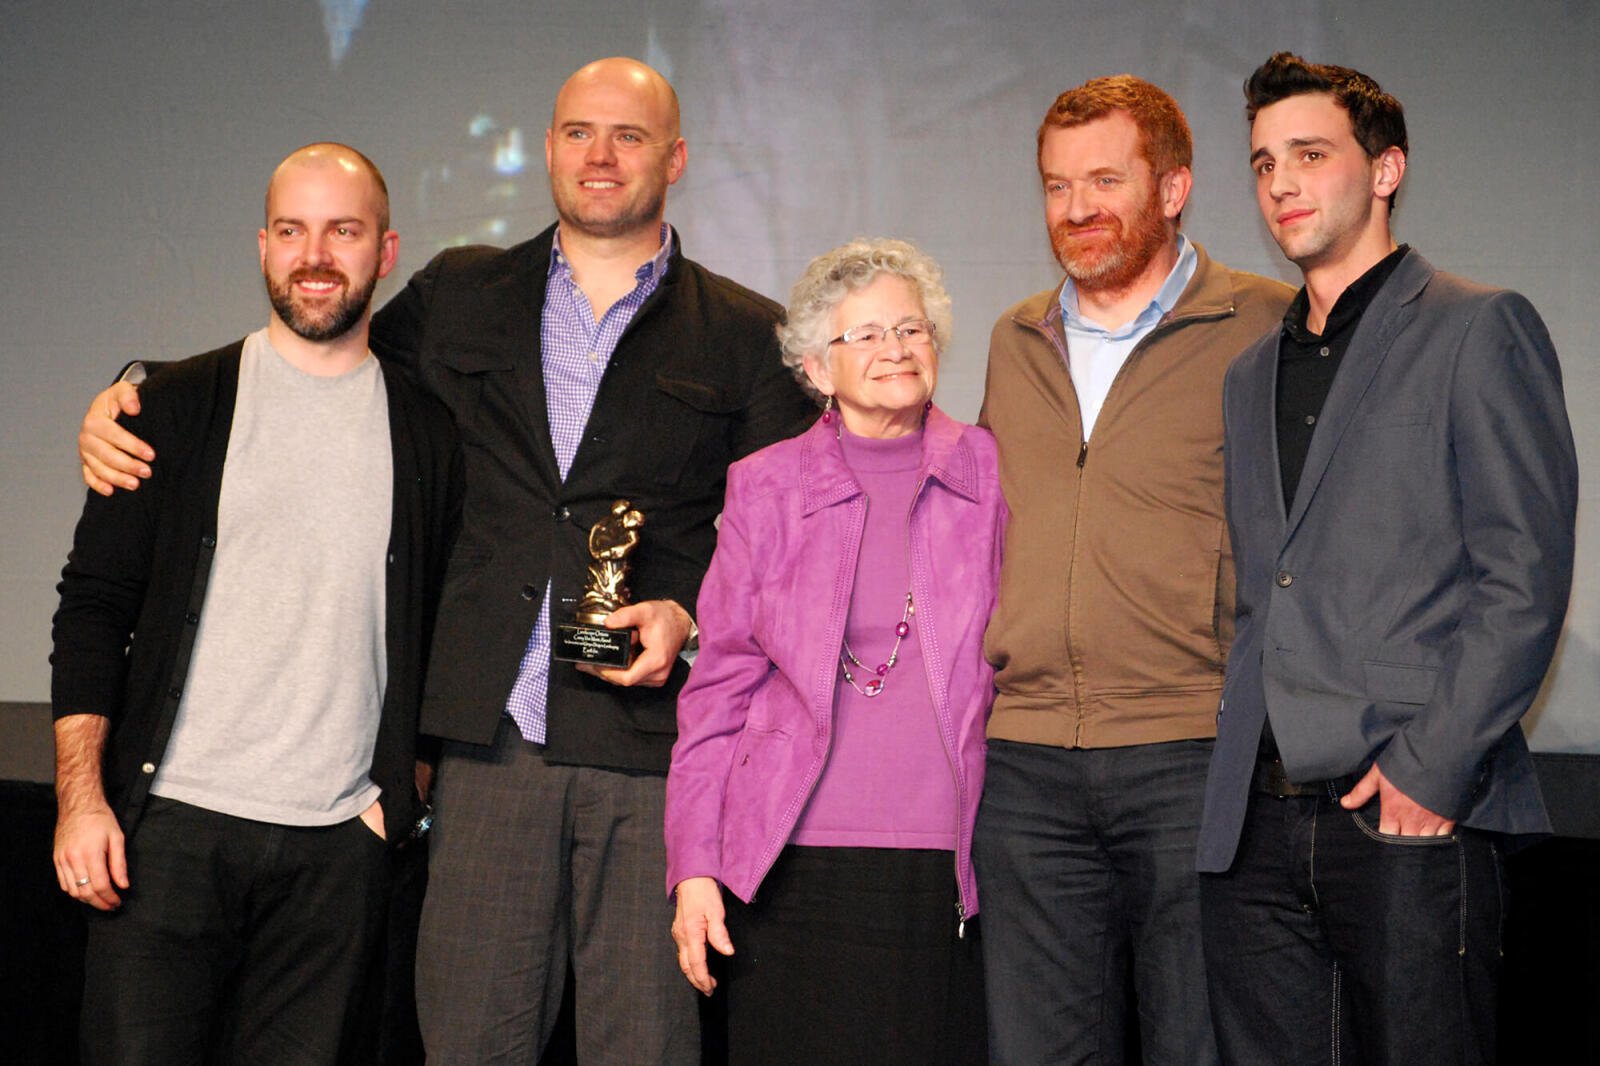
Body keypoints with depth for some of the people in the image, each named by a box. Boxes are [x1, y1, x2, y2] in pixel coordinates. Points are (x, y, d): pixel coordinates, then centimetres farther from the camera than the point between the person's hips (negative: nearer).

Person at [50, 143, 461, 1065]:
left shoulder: (429, 434, 9)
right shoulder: (181, 407, 5)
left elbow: (442, 631, 15)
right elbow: (95, 603, 3)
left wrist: (406, 786, 6)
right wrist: (81, 796, -5)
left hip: (340, 844, 1)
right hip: (170, 820, -1)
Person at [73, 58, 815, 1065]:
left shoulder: (748, 338, 9)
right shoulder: (460, 296, 14)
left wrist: (687, 618, -10)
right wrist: (133, 396, 8)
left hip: (656, 752, -1)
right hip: (493, 738, 2)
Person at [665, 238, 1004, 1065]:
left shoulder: (988, 475, 7)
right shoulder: (763, 486, 8)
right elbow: (719, 687, 8)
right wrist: (694, 869, 2)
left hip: (945, 867, 0)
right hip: (798, 865, 0)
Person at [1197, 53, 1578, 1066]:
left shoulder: (1480, 329, 1)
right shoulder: (1252, 373, 22)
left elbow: (1527, 574, -7)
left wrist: (1433, 764, -14)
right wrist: (1235, 765, 9)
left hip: (1416, 814, -6)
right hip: (1256, 820, 6)